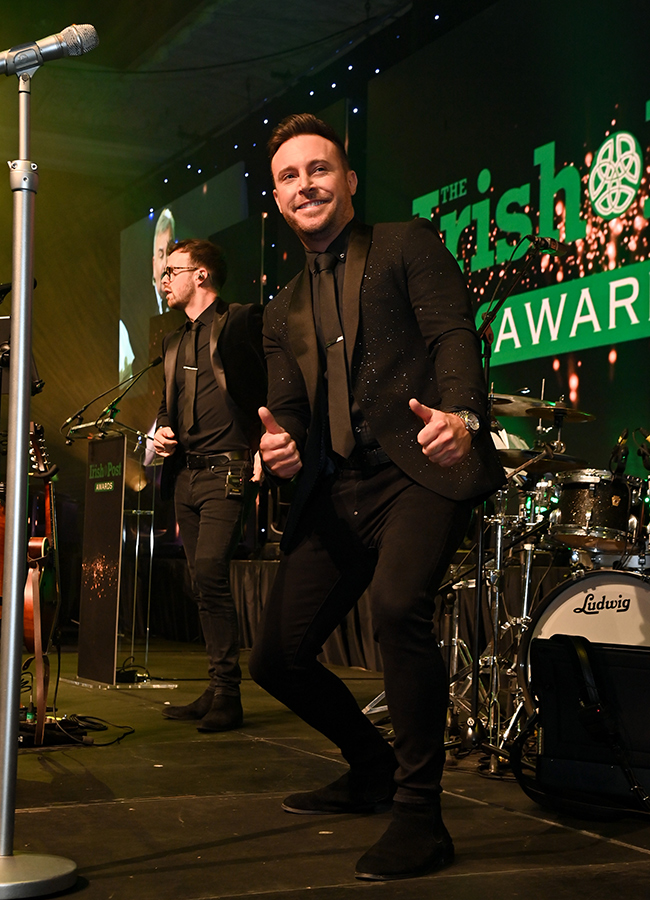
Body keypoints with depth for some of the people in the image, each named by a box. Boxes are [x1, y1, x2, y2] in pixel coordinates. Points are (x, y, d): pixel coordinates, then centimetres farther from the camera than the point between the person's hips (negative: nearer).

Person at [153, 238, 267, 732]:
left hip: (227, 469, -8)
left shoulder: (241, 321, -3)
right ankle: (217, 691, 16)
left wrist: (265, 446, -17)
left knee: (211, 573, -18)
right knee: (203, 583, 9)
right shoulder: (174, 342, 21)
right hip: (186, 473, 8)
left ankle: (227, 695, -11)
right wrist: (162, 430, 11)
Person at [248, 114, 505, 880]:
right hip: (336, 492, 6)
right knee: (276, 656, 3)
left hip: (420, 468, -6)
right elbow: (287, 407, 17)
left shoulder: (407, 245, 8)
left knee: (397, 605, -32)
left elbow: (454, 335, -6)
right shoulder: (284, 313, 23)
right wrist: (280, 446, -9)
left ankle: (419, 815, -15)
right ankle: (373, 768, 31)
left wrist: (461, 415, -28)